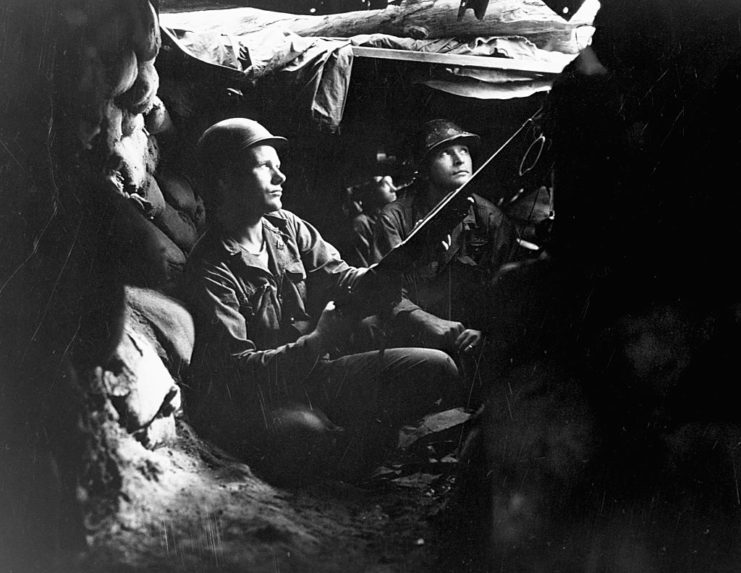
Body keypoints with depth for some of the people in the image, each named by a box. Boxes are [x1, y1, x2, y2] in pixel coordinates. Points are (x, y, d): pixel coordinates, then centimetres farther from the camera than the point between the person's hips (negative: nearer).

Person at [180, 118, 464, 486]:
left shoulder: (286, 226, 10)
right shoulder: (210, 270, -13)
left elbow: (341, 279, 4)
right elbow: (235, 368, -20)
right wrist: (317, 342, -32)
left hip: (317, 372, 7)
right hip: (262, 399, -6)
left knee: (437, 368, -7)